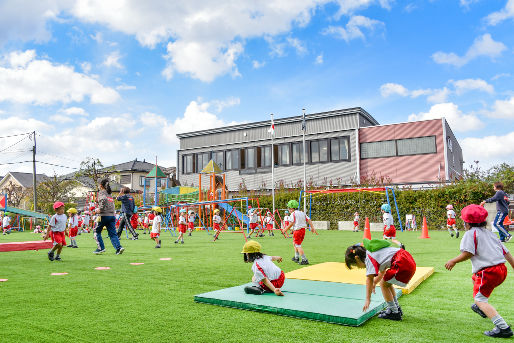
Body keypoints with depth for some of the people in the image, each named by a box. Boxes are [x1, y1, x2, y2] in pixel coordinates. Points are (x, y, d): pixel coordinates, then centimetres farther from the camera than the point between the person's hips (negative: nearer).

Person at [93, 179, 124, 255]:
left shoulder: (101, 192, -2)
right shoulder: (109, 193, 20)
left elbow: (104, 200, -23)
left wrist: (100, 209, -14)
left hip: (104, 215, -6)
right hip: (112, 215, 6)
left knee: (97, 231, 13)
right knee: (112, 233, 3)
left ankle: (101, 248, 9)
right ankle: (119, 247, -13)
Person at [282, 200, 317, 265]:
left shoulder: (293, 214, -9)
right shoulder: (302, 213, 13)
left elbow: (291, 223, -15)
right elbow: (308, 220, 6)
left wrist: (285, 229, -5)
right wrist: (312, 227, 3)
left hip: (297, 231, -8)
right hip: (303, 230, 8)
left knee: (298, 246, -3)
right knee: (294, 244, 23)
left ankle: (304, 260, -9)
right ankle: (296, 258, 31)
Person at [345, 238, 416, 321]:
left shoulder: (368, 257, -6)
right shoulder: (373, 253, 22)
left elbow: (369, 279, -12)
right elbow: (383, 271, 34)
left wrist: (367, 299, -10)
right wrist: (374, 283, 37)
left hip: (403, 263, -10)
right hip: (410, 262, 10)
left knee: (383, 284, 2)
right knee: (387, 283, 21)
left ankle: (395, 313, 6)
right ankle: (397, 308, 29)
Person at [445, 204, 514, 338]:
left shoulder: (470, 233, -3)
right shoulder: (490, 233, 21)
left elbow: (468, 253, -16)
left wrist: (454, 261, -4)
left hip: (488, 271, -9)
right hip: (502, 271, 9)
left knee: (479, 298, -4)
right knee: (475, 278, 33)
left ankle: (503, 327, -19)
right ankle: (482, 309, 47)